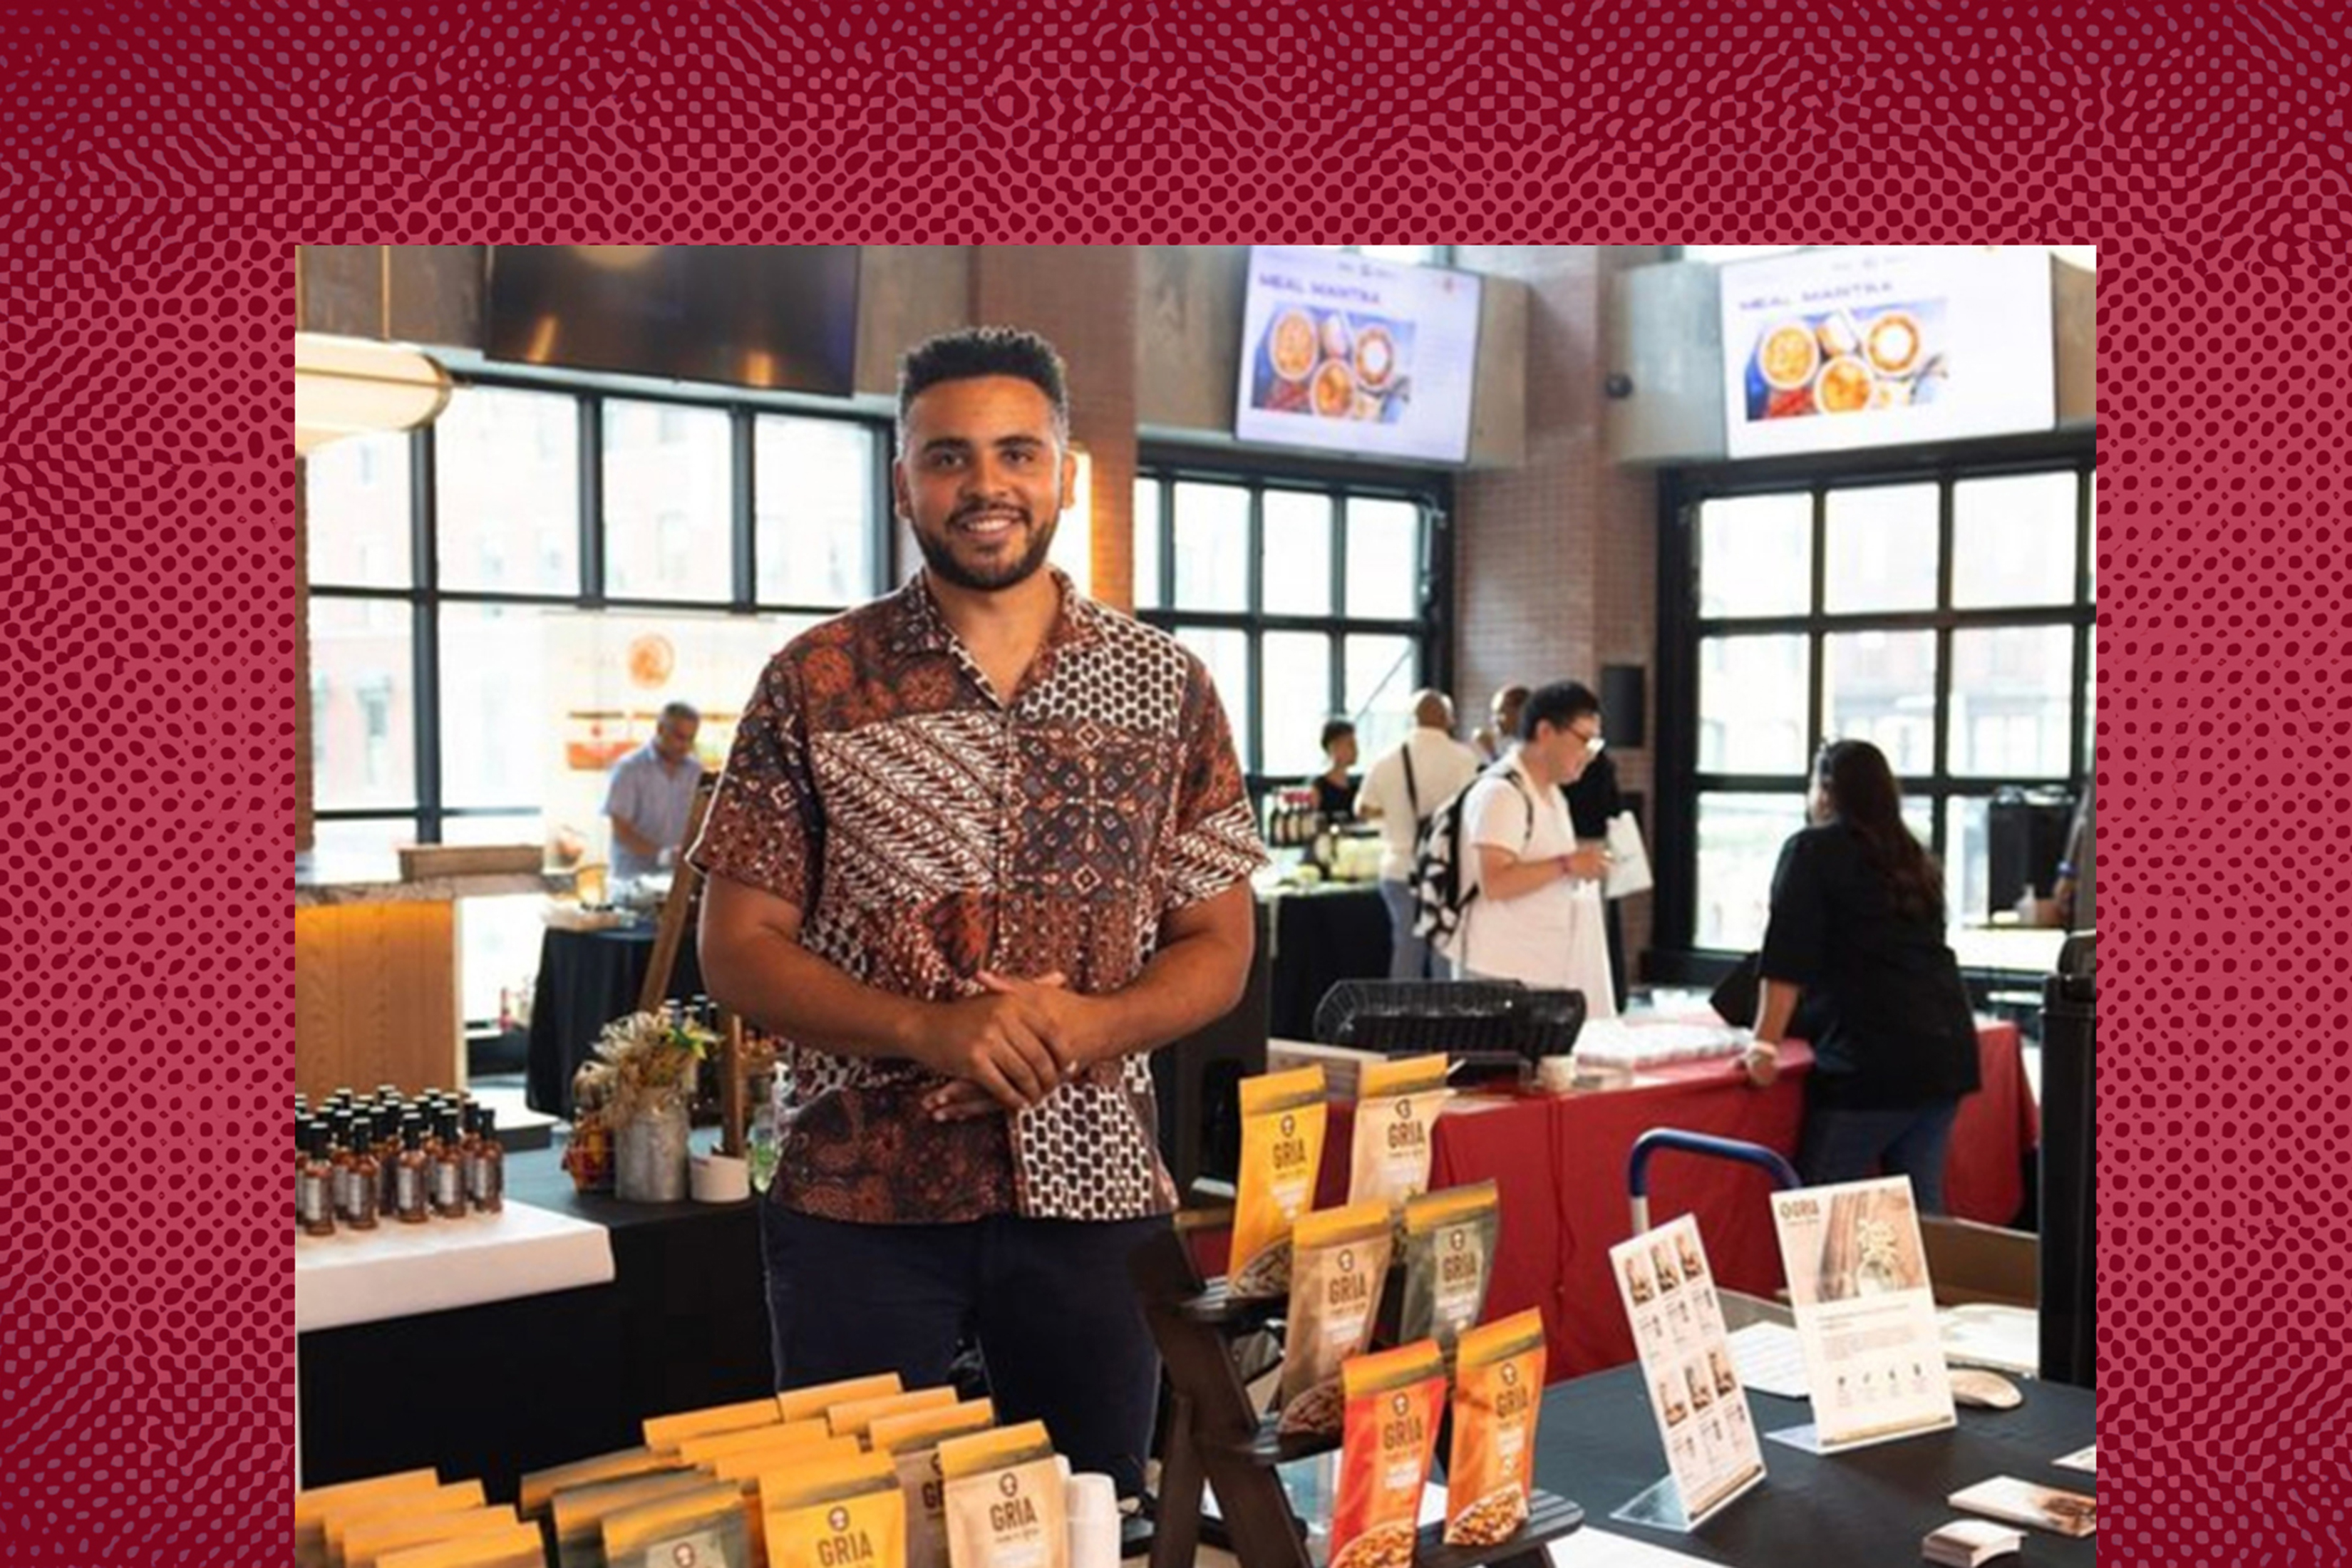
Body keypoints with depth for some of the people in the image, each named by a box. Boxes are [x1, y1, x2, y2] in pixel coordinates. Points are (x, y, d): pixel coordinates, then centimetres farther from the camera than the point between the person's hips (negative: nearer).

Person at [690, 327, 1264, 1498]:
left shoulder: (1166, 686, 3)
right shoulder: (814, 683, -2)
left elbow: (1219, 947, 5)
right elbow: (738, 949, -2)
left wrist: (1095, 1023, -15)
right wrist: (929, 1029, -18)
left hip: (1093, 1190, 2)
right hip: (858, 1194, -1)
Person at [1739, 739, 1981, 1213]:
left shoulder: (1814, 849, 0)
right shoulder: (1913, 859, 20)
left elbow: (1787, 958, -8)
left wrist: (1765, 1046, -10)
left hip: (1873, 1058, -7)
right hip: (1947, 1049, 7)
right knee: (1921, 1205, 9)